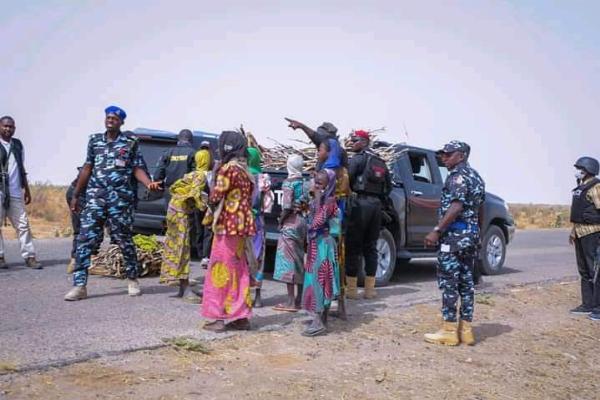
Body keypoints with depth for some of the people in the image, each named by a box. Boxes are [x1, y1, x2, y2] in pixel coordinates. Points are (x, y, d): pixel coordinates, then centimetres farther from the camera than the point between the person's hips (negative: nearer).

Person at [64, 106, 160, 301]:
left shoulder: (131, 143, 4)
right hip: (95, 196, 2)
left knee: (124, 239, 5)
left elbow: (137, 169, 3)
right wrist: (75, 195, 15)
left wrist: (149, 183, -18)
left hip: (121, 197, -2)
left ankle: (133, 280, 22)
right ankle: (79, 285, -4)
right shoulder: (94, 140, 12)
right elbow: (87, 168, 15)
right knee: (86, 239, -6)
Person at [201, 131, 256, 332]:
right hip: (242, 227, 8)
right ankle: (241, 316, 15)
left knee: (222, 271, -3)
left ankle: (220, 318, -1)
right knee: (239, 272, 12)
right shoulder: (245, 171, 14)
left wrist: (215, 177, 4)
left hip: (227, 226, -8)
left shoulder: (227, 169, -12)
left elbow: (215, 197, -13)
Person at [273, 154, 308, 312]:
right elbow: (307, 204, 7)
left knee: (288, 259, -5)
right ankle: (298, 299, 18)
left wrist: (281, 221, -5)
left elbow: (287, 207, -17)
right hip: (302, 221, 7)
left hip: (291, 222, -7)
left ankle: (291, 301, -7)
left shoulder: (288, 182, -11)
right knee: (299, 259, 12)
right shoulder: (304, 182, 8)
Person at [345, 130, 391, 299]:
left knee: (353, 247, -2)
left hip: (360, 202, -7)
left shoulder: (358, 158, -3)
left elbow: (347, 178, -14)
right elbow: (388, 186, 20)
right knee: (370, 246, 11)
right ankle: (370, 289, 11)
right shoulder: (381, 162, 19)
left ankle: (351, 289, -3)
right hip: (376, 204, 7)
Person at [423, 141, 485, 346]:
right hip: (471, 234, 10)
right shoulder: (475, 176, 18)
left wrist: (436, 231, -22)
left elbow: (456, 207, -21)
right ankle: (465, 329, 13)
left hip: (455, 234, -9)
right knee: (466, 281, 10)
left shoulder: (457, 175, -11)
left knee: (448, 282, -5)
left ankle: (449, 330, -4)